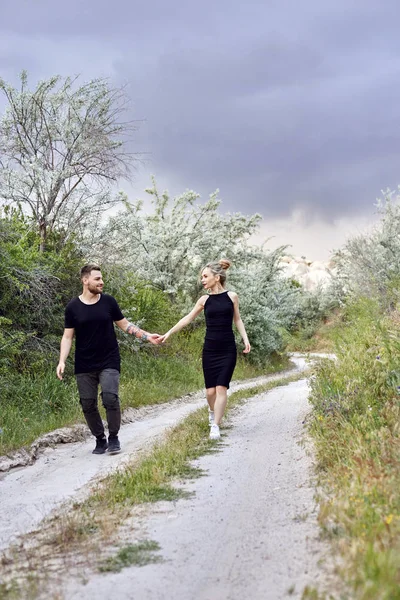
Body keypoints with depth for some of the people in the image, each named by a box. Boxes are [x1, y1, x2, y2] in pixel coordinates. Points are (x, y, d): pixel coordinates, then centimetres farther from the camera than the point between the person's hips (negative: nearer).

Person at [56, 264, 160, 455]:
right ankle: (100, 440, 21)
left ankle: (113, 437, 1)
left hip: (109, 362, -1)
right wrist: (62, 361, -10)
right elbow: (68, 336, 1)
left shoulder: (108, 302, 1)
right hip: (84, 366, 1)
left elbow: (125, 324, 10)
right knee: (88, 404, 2)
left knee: (110, 397, -17)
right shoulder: (73, 307, -2)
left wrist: (147, 336, 2)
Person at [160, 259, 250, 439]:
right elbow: (187, 319, 9)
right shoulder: (204, 300, 2)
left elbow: (237, 319, 9)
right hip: (210, 349, 2)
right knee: (210, 390, 3)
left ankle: (215, 426, -5)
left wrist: (245, 339, -1)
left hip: (228, 350, -2)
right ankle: (212, 411, 35)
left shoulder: (231, 296, -1)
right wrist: (169, 333, 7)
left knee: (221, 388, -10)